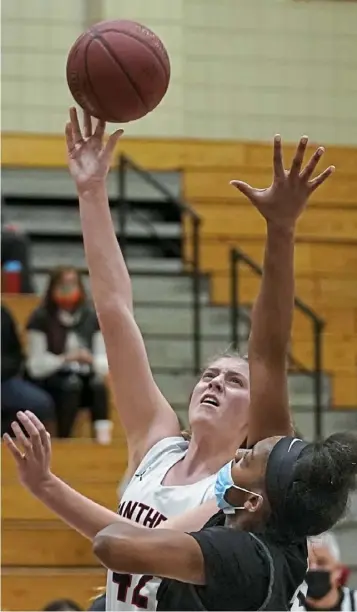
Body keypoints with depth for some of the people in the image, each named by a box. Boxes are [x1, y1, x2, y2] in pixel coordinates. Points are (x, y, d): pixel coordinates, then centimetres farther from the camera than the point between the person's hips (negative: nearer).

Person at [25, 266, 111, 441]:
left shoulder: (91, 317, 5)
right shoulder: (41, 318, -6)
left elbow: (104, 362, 3)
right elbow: (36, 366, -11)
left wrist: (91, 360, -20)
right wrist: (65, 359, -25)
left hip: (84, 377, 3)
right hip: (48, 382, -3)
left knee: (98, 382, -31)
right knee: (71, 384, -36)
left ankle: (103, 433, -40)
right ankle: (64, 439, -32)